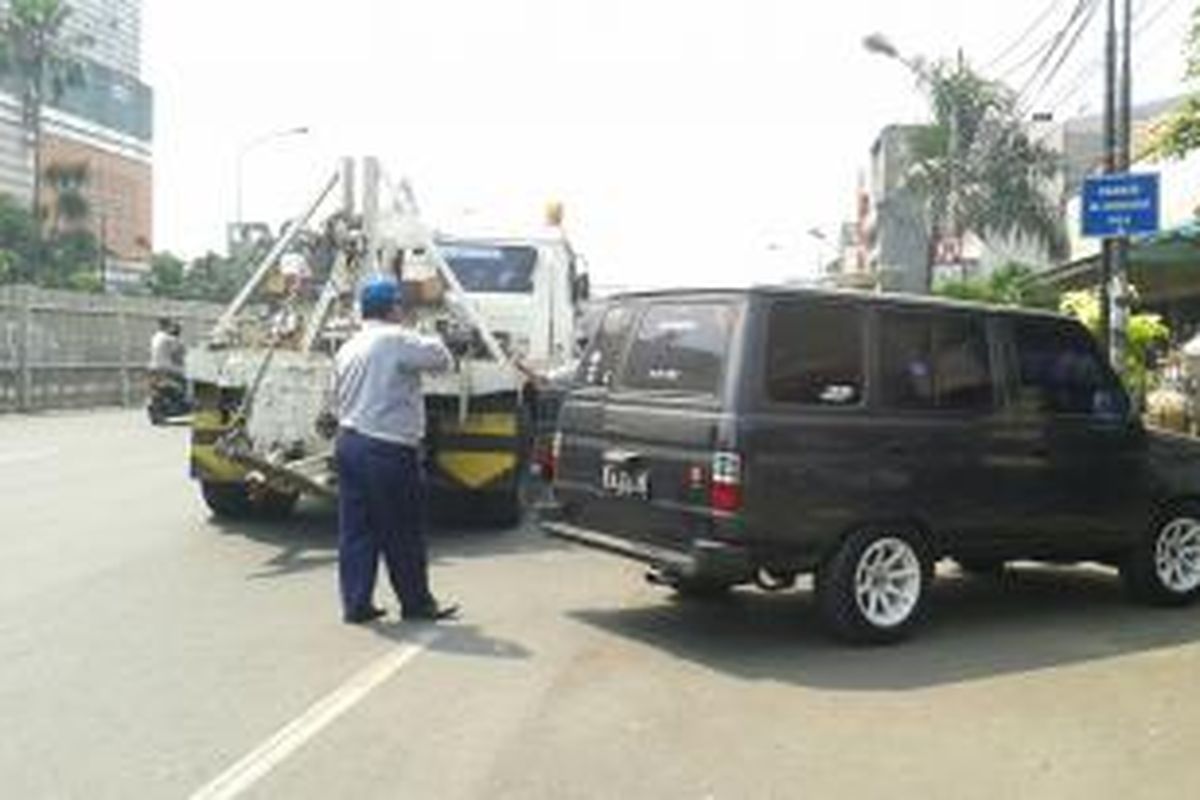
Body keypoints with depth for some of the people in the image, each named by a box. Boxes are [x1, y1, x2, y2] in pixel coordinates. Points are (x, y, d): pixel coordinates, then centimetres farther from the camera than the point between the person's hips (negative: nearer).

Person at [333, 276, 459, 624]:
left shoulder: (348, 348, 14)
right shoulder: (397, 340, -12)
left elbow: (337, 397, 18)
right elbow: (441, 360, -10)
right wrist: (430, 341, 9)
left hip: (349, 442, 8)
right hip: (388, 449, -8)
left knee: (355, 529, 10)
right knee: (403, 533, 3)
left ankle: (356, 603, 13)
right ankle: (417, 603, 14)